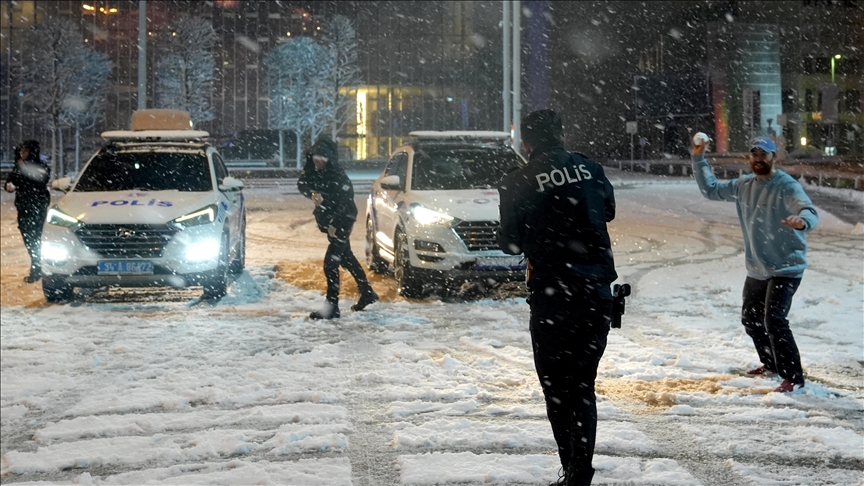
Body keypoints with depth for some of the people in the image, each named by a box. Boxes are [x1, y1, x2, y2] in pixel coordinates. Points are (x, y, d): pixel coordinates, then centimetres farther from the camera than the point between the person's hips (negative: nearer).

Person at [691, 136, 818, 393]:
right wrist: (699, 160, 7)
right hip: (756, 269, 8)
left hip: (785, 268, -8)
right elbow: (711, 190, 17)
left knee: (774, 320, -20)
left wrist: (802, 220, -56)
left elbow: (810, 212, -32)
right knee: (751, 318, 20)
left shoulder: (787, 186, -18)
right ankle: (771, 364, 40)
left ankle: (793, 377, -14)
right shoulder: (744, 185, 4)